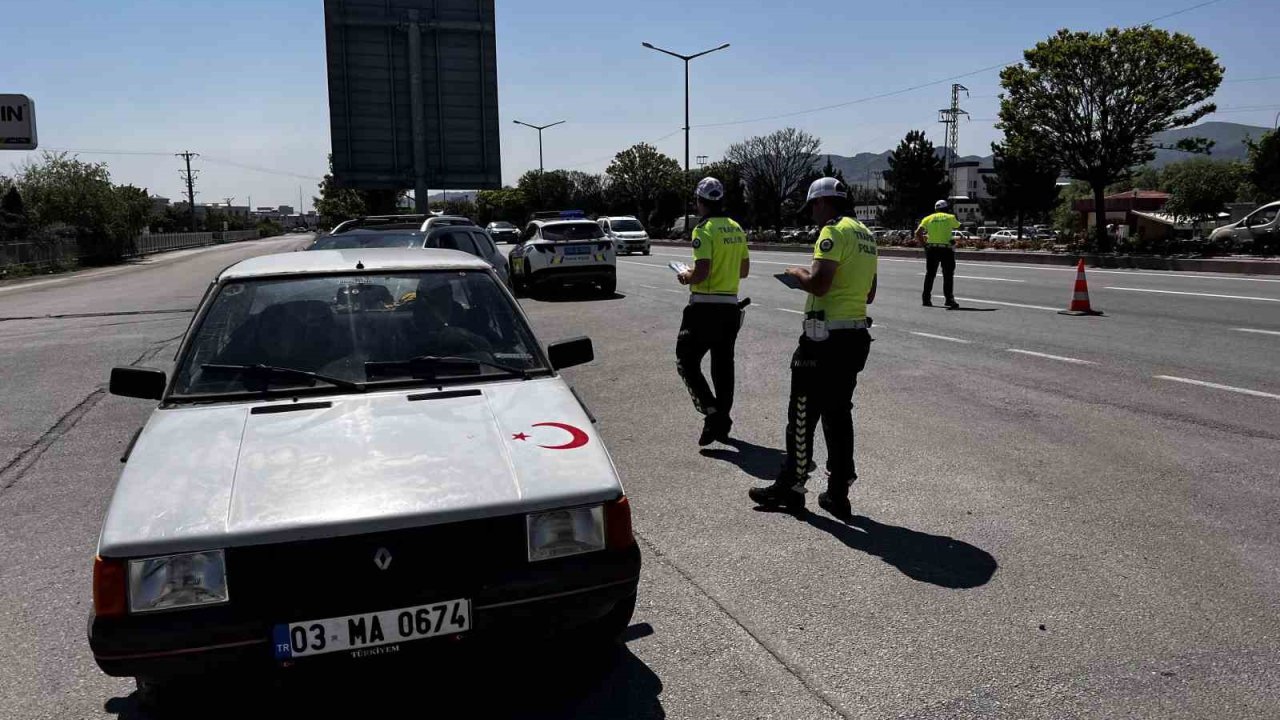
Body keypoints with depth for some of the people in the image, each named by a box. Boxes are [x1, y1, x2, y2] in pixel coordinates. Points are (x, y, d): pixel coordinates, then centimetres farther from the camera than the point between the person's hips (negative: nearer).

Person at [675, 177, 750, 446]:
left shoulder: (704, 229, -13)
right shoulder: (737, 229, 10)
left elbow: (702, 272, -21)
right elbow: (744, 270, 16)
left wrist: (686, 277, -2)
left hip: (705, 306, -7)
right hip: (730, 305, 7)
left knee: (687, 362, 0)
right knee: (723, 364, 14)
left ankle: (711, 411, -14)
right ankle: (722, 421, 20)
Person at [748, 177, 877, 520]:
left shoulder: (833, 232, -12)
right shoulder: (865, 234, 16)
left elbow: (818, 284, -22)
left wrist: (798, 273, -3)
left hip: (826, 336, -9)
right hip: (857, 334, 9)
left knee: (803, 413, 1)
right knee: (839, 413, 13)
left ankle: (791, 486, 10)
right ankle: (838, 494, 17)